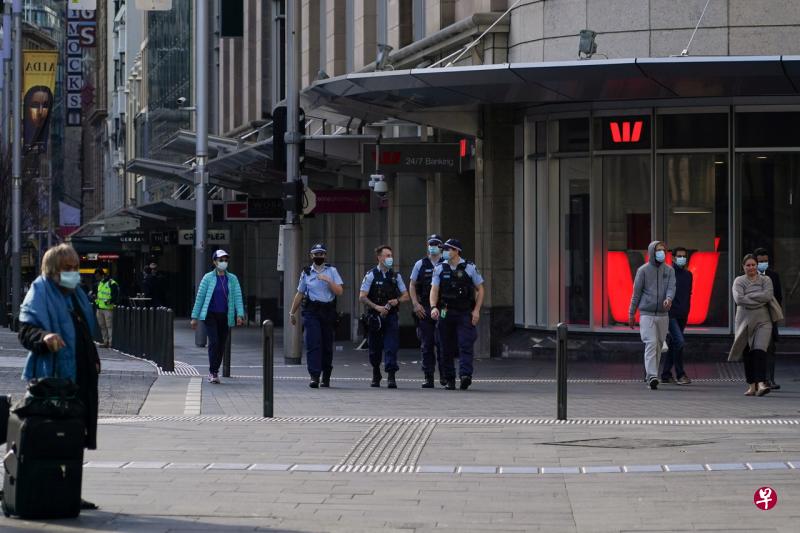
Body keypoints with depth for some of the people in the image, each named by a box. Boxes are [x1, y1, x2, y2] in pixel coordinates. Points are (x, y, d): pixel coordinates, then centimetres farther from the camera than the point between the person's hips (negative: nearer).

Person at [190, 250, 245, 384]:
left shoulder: (232, 279, 7)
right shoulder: (208, 278, 1)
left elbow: (237, 297, -1)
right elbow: (200, 297, 2)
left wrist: (240, 315, -15)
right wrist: (195, 317, 0)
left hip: (225, 316, 3)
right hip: (210, 315, -3)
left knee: (222, 345, 6)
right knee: (214, 341, -16)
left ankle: (215, 371, 19)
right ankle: (212, 372, -13)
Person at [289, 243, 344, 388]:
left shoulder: (332, 271, 8)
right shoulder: (306, 273, 11)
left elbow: (339, 291, -2)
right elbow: (299, 294, 18)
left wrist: (328, 280, -15)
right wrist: (292, 312, 20)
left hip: (328, 311, 0)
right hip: (311, 311, 0)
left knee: (327, 345, 5)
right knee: (313, 344, -12)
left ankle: (326, 377, 16)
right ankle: (314, 377, -18)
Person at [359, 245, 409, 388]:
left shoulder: (395, 276, 8)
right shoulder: (371, 275, -1)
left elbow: (406, 296, 13)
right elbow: (362, 297, -5)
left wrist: (397, 300, -9)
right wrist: (377, 307, -17)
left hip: (391, 316, 1)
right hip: (375, 316, -1)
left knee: (391, 346, -11)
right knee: (375, 348, 8)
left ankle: (391, 376, -15)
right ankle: (376, 376, 27)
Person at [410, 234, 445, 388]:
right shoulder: (420, 264, 10)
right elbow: (412, 286, 11)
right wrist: (416, 304, -1)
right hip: (424, 309, 2)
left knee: (441, 342, -10)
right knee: (426, 344, 2)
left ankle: (444, 374, 1)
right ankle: (428, 377, 6)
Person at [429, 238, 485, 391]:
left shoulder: (470, 268, 3)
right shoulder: (439, 269, 7)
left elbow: (480, 289, 7)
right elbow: (434, 290, 3)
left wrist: (476, 310, -3)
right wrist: (433, 307, -15)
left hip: (465, 313, -2)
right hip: (445, 314, 2)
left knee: (465, 345, -15)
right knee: (447, 349, 4)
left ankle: (465, 375, -25)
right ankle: (449, 380, 11)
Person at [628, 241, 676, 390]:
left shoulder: (669, 270, 9)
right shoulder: (643, 270, 1)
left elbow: (671, 288, -5)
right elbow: (636, 293, 3)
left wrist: (669, 299, -28)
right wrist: (631, 314, 4)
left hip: (663, 315, 4)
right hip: (647, 314, -4)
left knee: (658, 345, 8)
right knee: (651, 344, -16)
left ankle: (650, 376, 19)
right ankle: (652, 376, -24)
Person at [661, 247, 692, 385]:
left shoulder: (688, 275, 14)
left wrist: (686, 313, 20)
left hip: (682, 316, 7)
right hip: (670, 314, -7)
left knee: (673, 345, 10)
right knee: (679, 341, -17)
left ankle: (666, 375, 16)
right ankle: (680, 374, -12)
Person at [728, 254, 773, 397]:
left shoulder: (766, 280, 9)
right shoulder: (739, 281, 7)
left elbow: (768, 296, -9)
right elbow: (738, 299, -10)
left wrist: (748, 296, -8)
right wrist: (759, 300, -11)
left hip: (762, 321, -1)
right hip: (745, 321, 1)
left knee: (760, 350, -17)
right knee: (747, 353, 2)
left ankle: (761, 383, -27)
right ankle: (751, 385, 9)